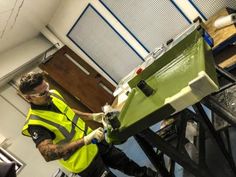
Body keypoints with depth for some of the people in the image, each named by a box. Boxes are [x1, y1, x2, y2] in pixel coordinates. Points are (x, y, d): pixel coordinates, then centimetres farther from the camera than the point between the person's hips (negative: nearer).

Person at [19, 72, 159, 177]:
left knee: (127, 164, 22)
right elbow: (48, 154, -39)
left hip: (94, 143, 7)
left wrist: (92, 116, 5)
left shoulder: (53, 95, -4)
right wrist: (85, 140, -43)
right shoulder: (35, 124, -26)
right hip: (84, 162, -6)